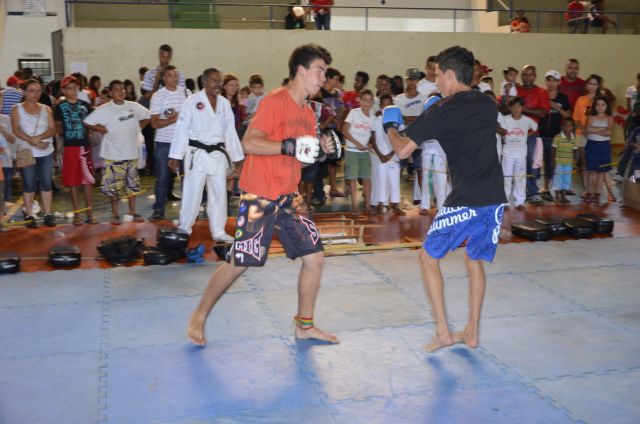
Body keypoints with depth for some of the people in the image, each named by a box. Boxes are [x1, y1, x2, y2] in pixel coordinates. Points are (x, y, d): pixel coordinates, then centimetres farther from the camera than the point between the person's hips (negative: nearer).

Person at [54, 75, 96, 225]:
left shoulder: (85, 105, 7)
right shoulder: (60, 107, 1)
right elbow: (58, 128, 6)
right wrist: (65, 134, -6)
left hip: (84, 146, 2)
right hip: (70, 147, -2)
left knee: (88, 180, 3)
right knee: (73, 182, 3)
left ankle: (90, 214, 10)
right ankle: (77, 214, 11)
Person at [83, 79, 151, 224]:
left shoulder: (134, 106, 2)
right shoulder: (104, 110, -9)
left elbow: (146, 116, 16)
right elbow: (88, 122, -9)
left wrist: (138, 127, 5)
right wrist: (102, 130, -9)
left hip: (131, 152, 4)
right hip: (114, 154, -4)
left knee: (132, 184, 12)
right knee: (114, 186, 2)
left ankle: (133, 212, 24)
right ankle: (115, 214, 15)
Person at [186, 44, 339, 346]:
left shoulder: (307, 112, 13)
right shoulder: (275, 101, -14)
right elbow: (249, 143, -22)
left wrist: (321, 148, 2)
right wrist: (289, 146, -29)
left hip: (289, 197, 8)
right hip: (260, 197, -8)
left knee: (315, 257, 4)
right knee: (239, 263, -2)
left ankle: (305, 325, 20)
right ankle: (199, 317, 20)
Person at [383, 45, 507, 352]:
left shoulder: (443, 111, -7)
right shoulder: (489, 105, 11)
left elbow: (403, 150, -8)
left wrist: (390, 126, 12)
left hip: (465, 200, -6)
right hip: (494, 198, 6)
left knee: (429, 257, 10)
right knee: (475, 261, 20)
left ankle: (443, 333, 9)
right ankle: (471, 333, 23)